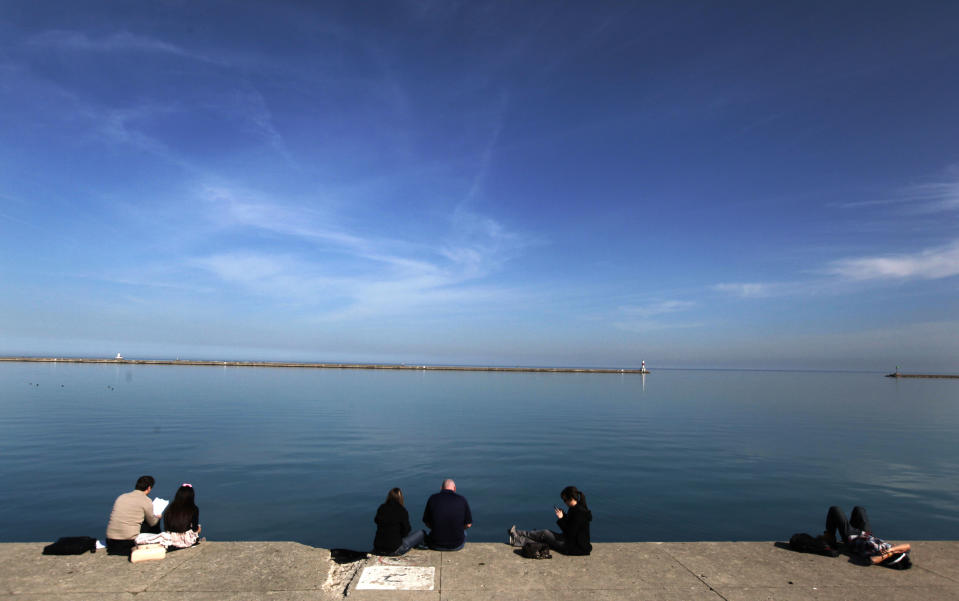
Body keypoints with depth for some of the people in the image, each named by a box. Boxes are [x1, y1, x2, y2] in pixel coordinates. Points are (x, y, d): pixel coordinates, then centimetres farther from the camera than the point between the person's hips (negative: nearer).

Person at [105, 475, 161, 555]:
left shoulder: (121, 496, 12)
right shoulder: (146, 501, -5)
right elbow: (152, 523, 8)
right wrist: (157, 517, 33)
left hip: (110, 540, 6)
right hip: (128, 541, -6)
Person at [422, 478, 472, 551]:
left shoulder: (433, 499, -6)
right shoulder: (462, 499, -8)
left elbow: (427, 523, 2)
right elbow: (468, 524, -2)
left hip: (436, 545, 1)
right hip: (457, 546, 0)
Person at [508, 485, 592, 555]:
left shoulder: (579, 512, -25)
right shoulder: (575, 509, 6)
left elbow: (570, 533, -24)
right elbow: (569, 526, 15)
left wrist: (561, 519, -17)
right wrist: (563, 515, 2)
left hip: (577, 548, -9)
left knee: (545, 534, -2)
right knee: (546, 534, 6)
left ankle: (518, 534, 12)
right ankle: (516, 540, 14)